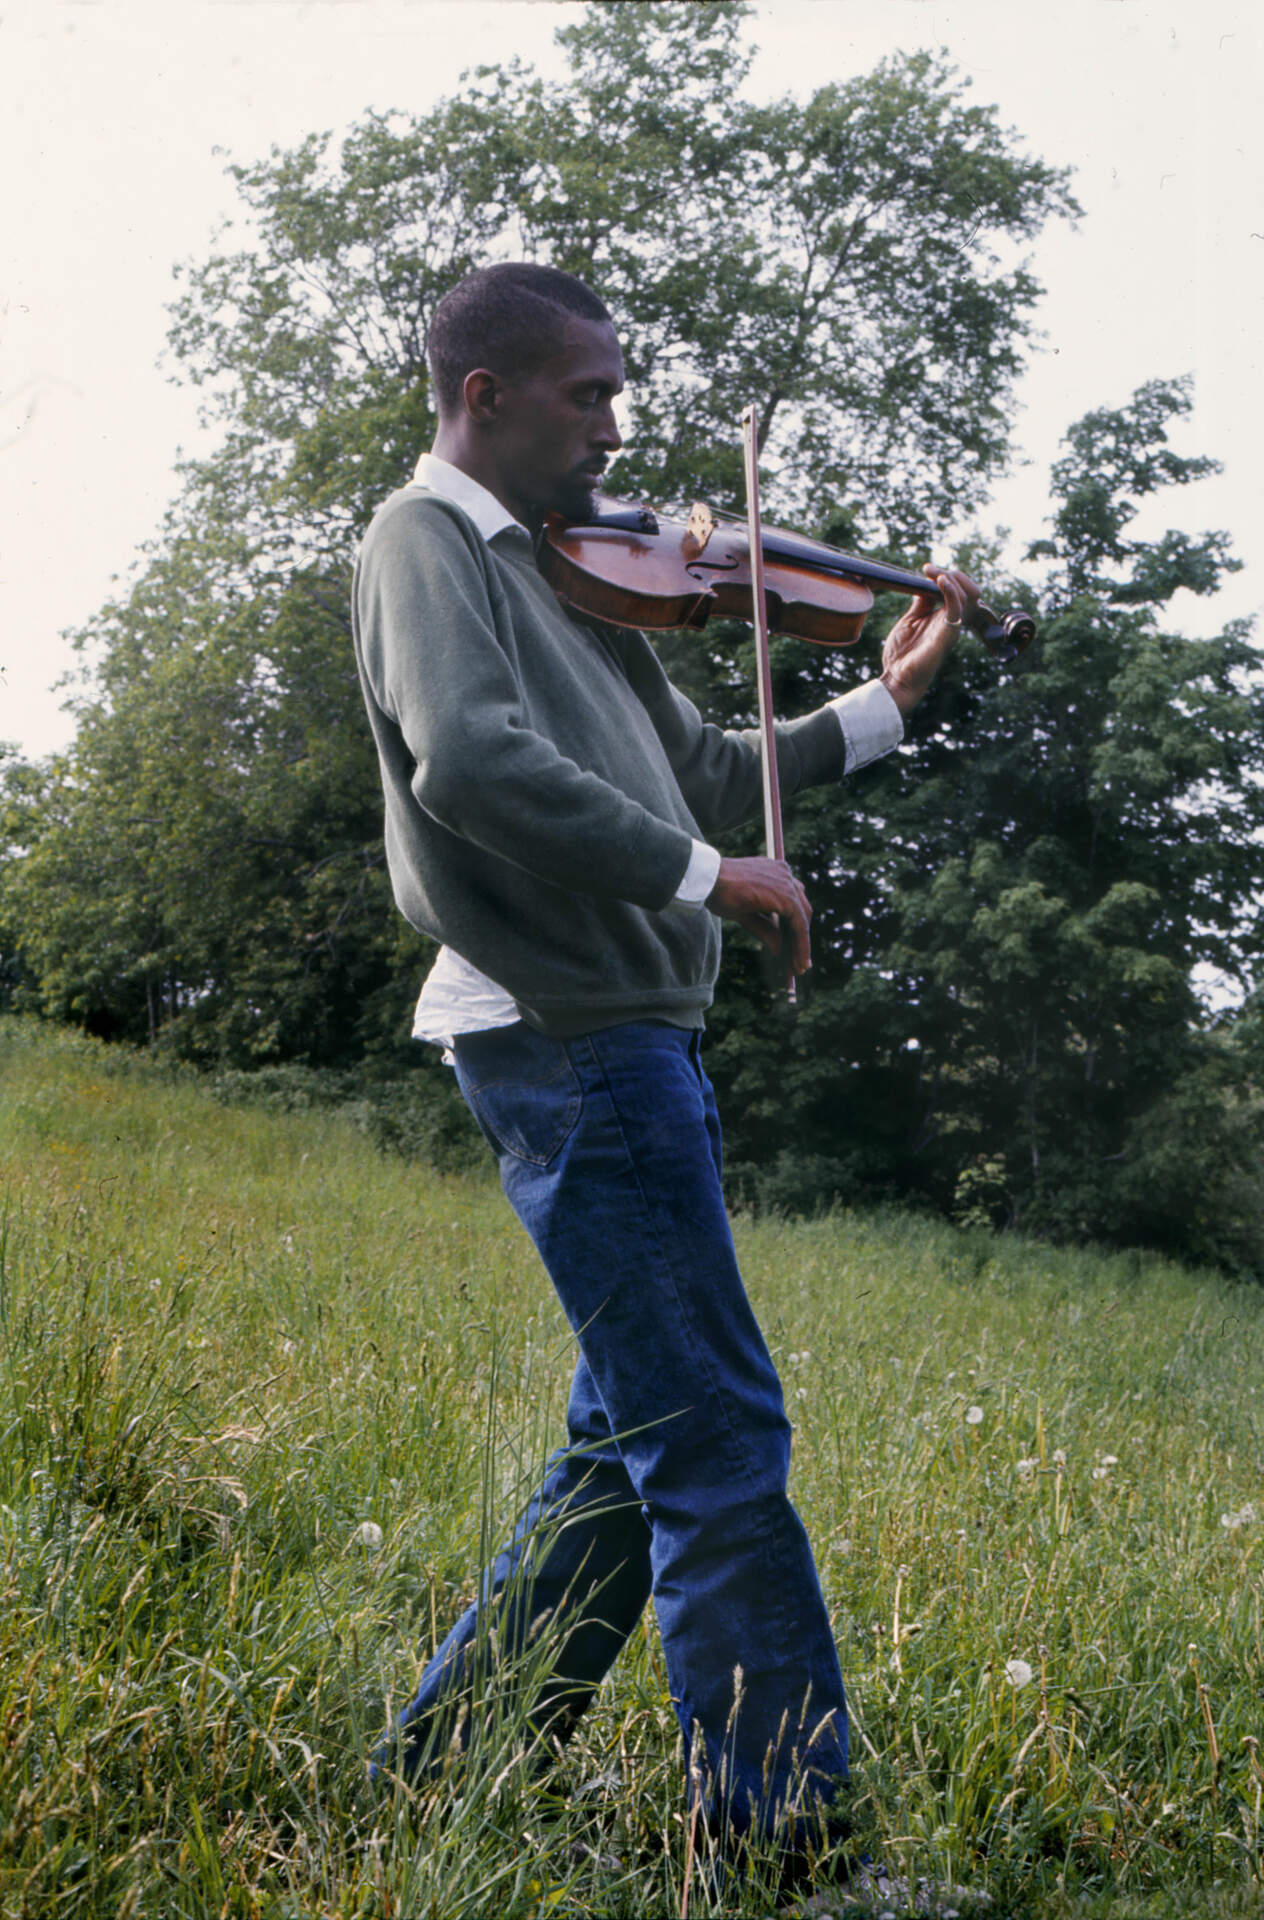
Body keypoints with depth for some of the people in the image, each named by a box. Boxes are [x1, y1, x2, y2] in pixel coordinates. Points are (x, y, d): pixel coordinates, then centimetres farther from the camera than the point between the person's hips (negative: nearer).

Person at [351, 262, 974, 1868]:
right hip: (563, 1032, -9)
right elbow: (469, 763, -23)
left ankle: (443, 1767, 22)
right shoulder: (428, 540, -4)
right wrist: (705, 874, -17)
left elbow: (702, 775, 23)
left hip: (622, 1038, 9)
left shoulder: (564, 577, 23)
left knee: (642, 1438, 13)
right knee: (718, 1442, -7)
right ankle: (784, 1826, 2)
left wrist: (887, 697, 16)